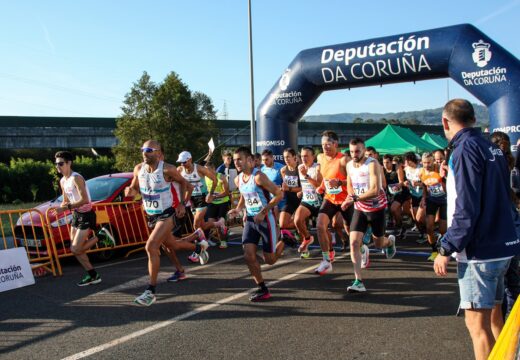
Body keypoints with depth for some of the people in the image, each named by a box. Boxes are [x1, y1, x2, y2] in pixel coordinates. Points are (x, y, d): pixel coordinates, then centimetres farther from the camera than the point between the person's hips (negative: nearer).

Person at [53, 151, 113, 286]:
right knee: (75, 249, 11)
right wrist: (60, 207, -4)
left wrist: (67, 208, -28)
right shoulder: (62, 181, 8)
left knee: (75, 249, -11)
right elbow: (66, 201, 17)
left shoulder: (76, 178, -19)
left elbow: (84, 200, -28)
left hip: (86, 215, -9)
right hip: (76, 215, 9)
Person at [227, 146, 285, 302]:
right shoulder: (238, 180, 4)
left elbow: (279, 194, -20)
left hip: (266, 219, -6)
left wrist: (263, 212, -23)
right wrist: (238, 209, 3)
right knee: (248, 256, -6)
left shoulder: (258, 177, -19)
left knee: (269, 259, 1)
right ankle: (263, 289, 8)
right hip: (250, 219, 6)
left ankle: (284, 241, 32)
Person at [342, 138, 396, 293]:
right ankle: (358, 281, -9)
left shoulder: (372, 164, -21)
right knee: (354, 242, -13)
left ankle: (390, 241, 52)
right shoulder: (349, 165, 0)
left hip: (376, 208, -4)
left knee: (379, 244, 13)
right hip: (360, 209, 4)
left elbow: (375, 191, -30)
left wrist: (355, 198, -33)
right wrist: (351, 196, -4)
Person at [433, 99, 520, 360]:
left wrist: (446, 249, -15)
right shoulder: (492, 148, 11)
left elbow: (466, 209, -20)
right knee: (493, 316, 18)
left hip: (479, 250, -9)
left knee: (477, 322, -2)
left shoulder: (466, 149, -15)